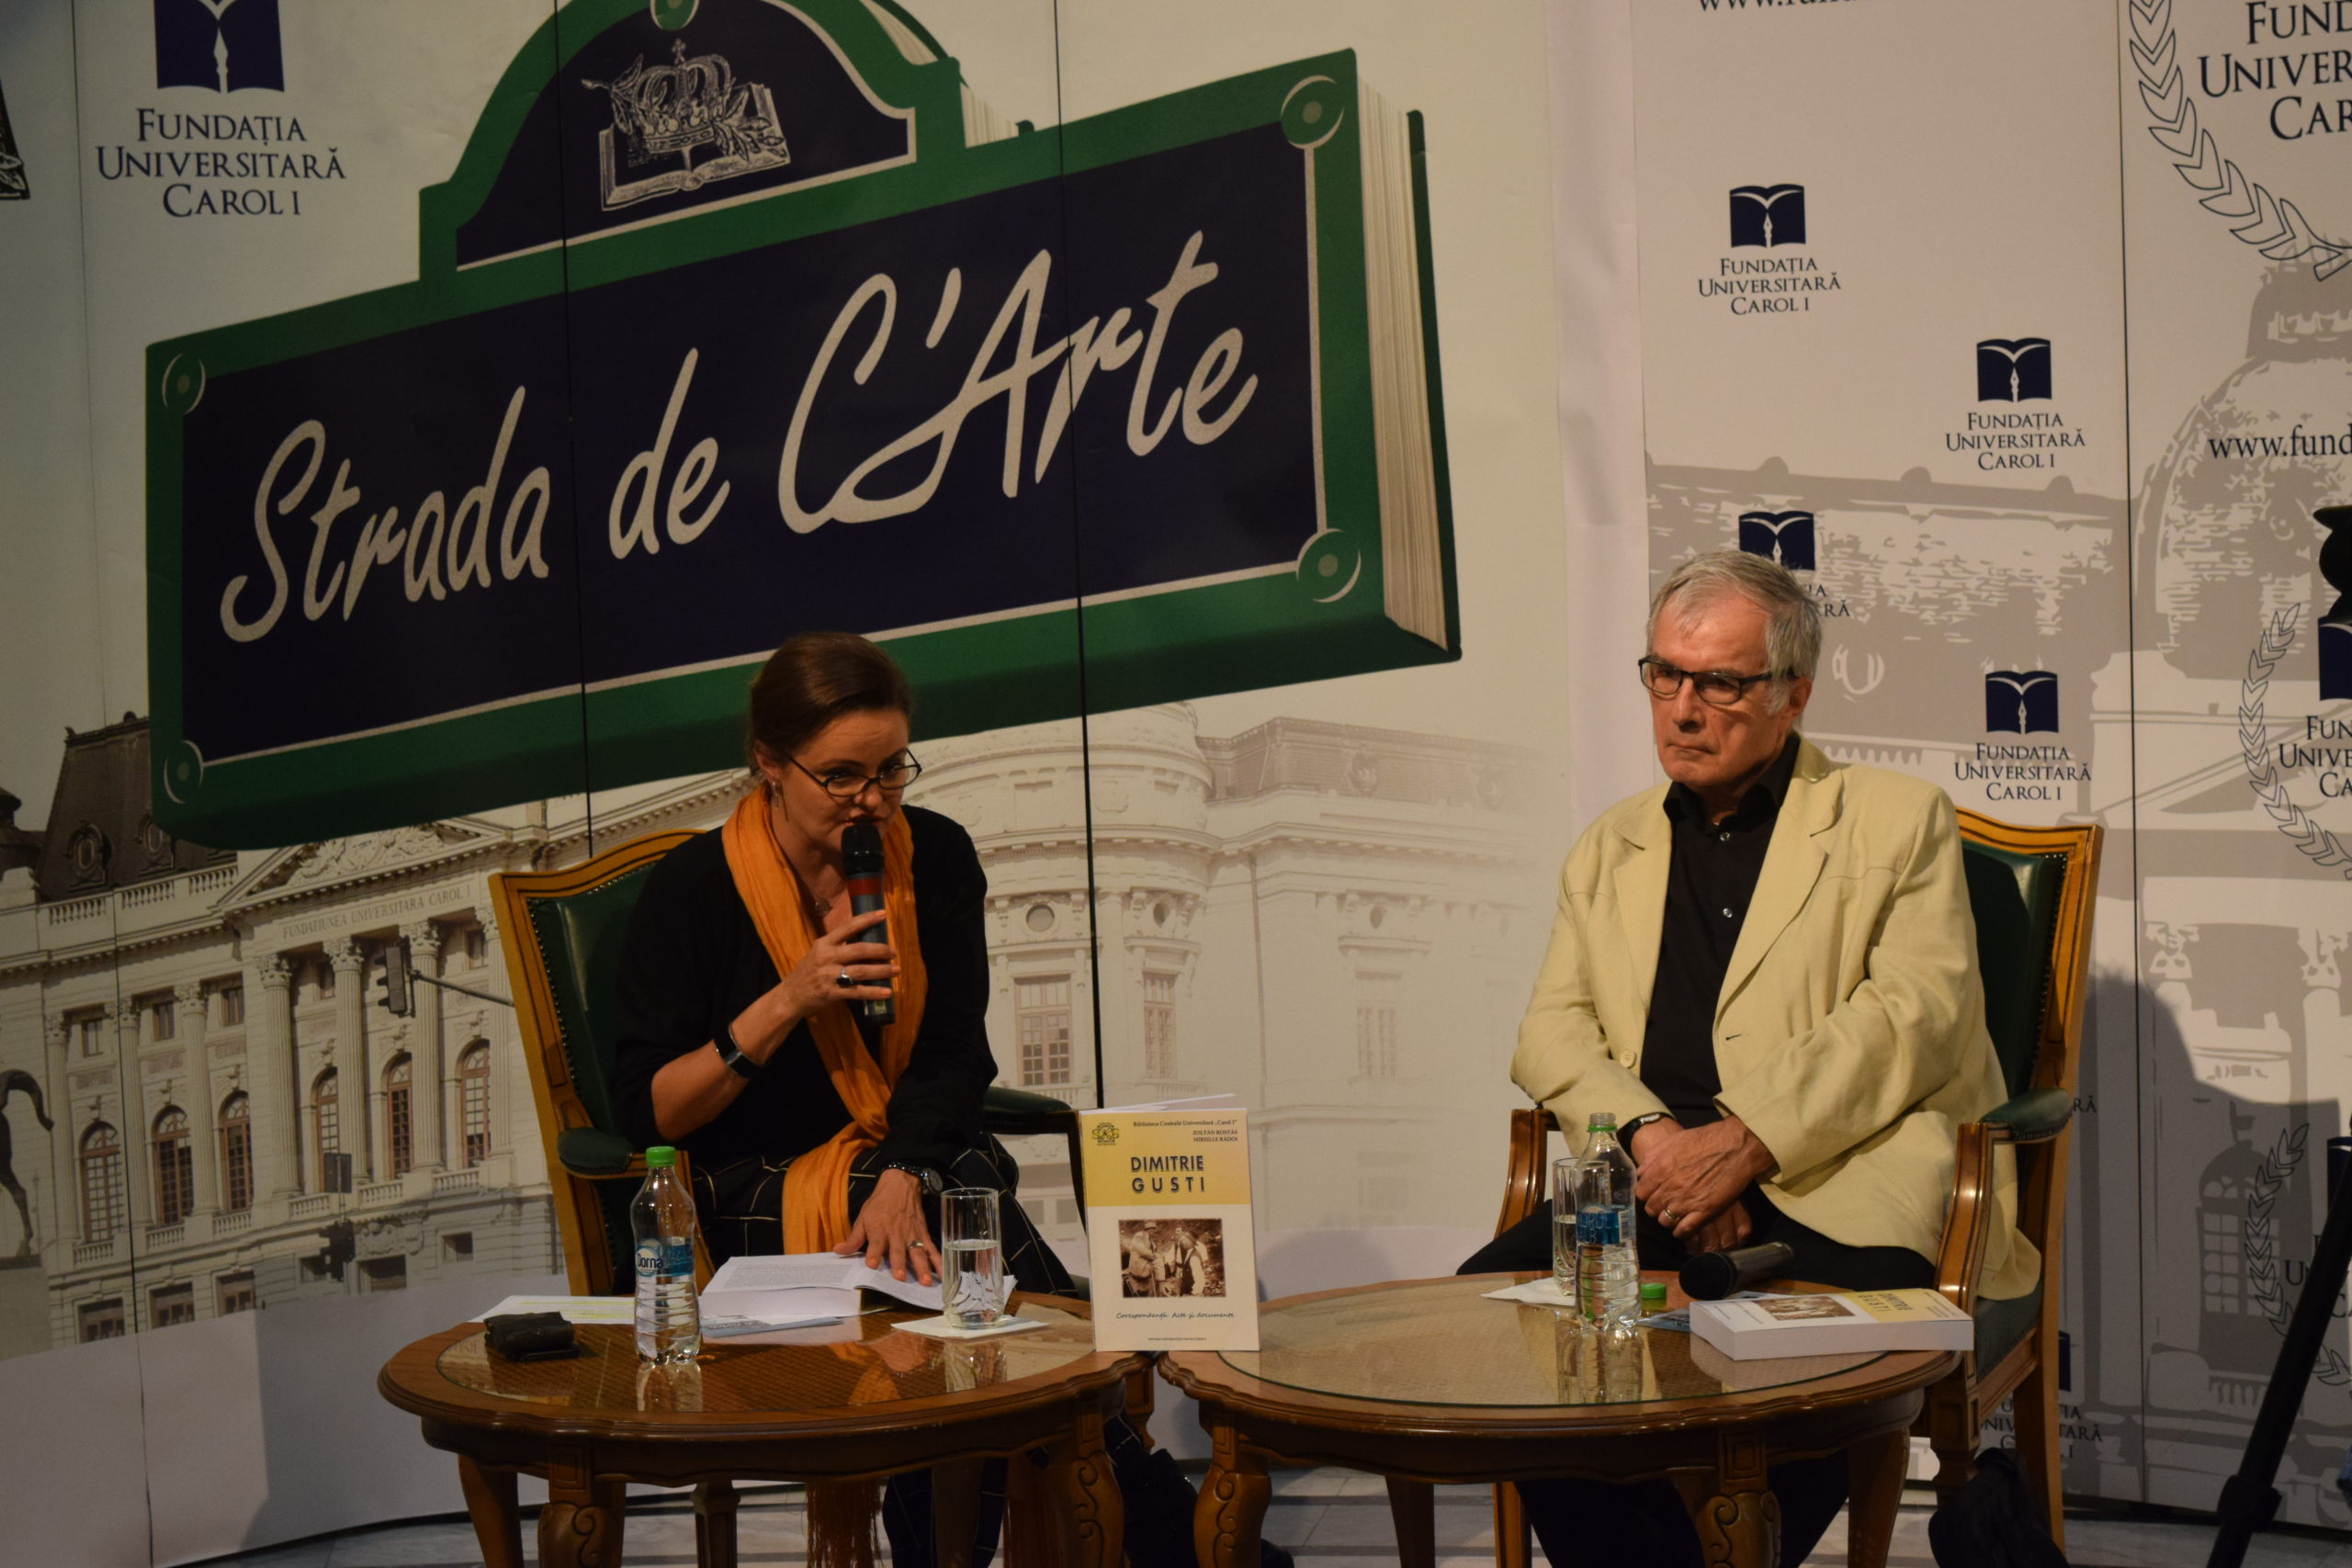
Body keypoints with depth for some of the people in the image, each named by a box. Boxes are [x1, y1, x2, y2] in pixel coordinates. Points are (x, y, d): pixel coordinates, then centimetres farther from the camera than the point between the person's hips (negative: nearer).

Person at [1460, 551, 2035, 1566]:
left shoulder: (1896, 822, 11)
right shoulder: (1610, 848, 24)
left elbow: (1913, 1018, -3)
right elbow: (1552, 1031, 13)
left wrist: (1743, 1143, -15)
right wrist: (1651, 1135, -9)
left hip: (1845, 1189, -4)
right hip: (1660, 1187, 4)